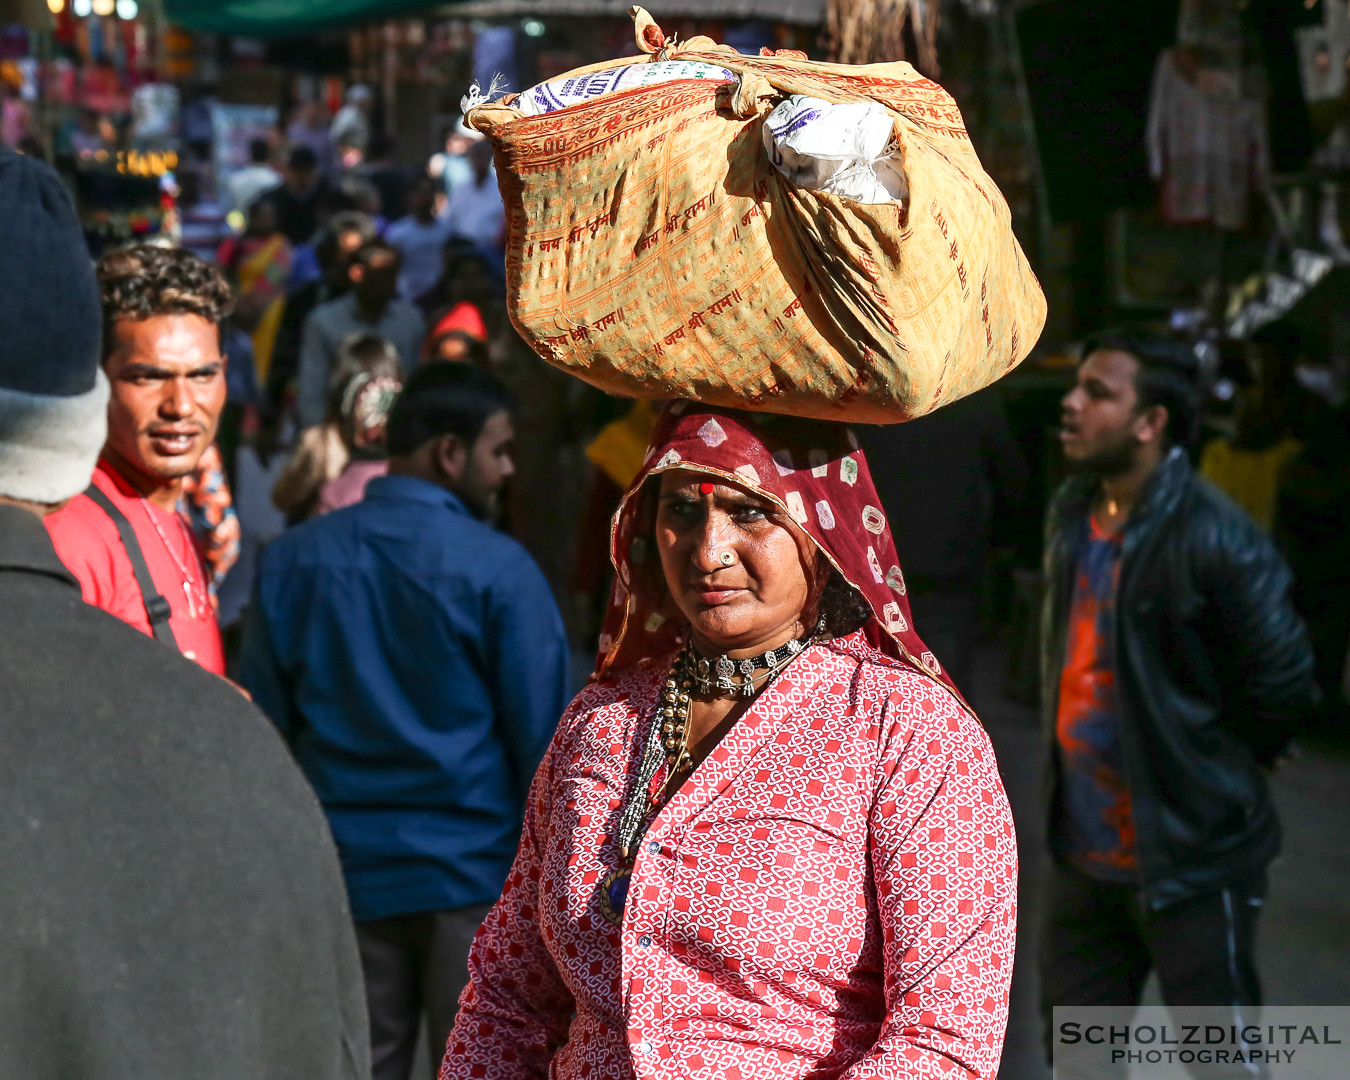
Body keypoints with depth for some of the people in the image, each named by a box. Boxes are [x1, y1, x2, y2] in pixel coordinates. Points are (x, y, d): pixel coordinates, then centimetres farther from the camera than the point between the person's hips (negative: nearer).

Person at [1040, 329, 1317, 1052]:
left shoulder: (1215, 539, -20)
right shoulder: (1070, 512, 4)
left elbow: (1283, 683, -15)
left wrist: (1214, 767, 0)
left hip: (1193, 859, -7)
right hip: (1082, 849, 7)